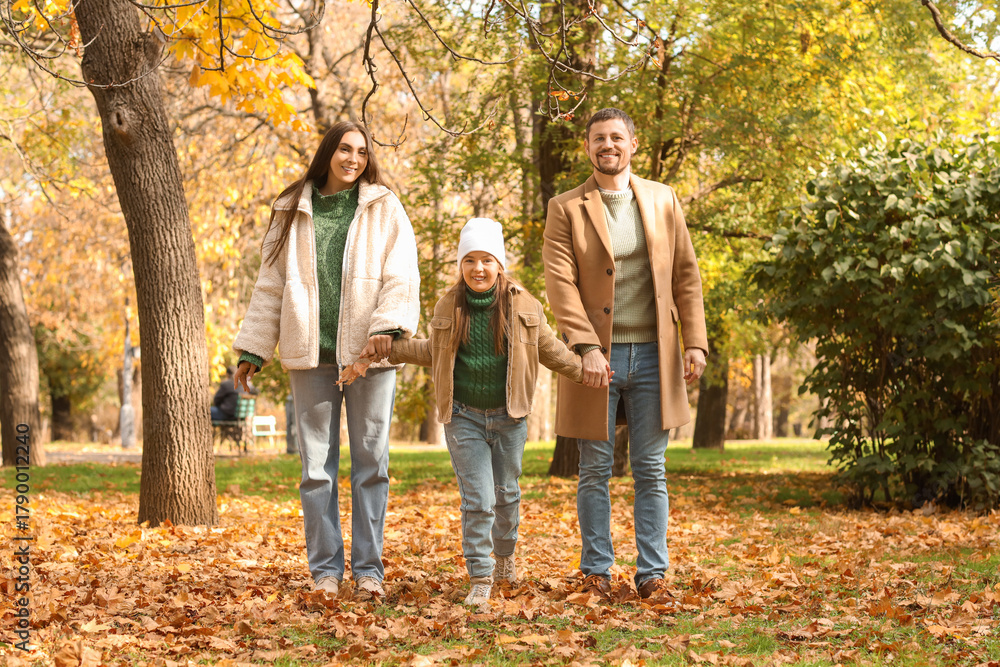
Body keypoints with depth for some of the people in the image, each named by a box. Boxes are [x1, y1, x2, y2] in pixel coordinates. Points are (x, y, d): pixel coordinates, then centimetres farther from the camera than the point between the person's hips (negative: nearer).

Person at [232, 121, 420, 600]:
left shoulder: (383, 209, 6)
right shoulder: (293, 212, 11)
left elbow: (401, 277, -1)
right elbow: (270, 285, 13)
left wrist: (387, 327, -17)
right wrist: (253, 349, 10)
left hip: (368, 354, -1)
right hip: (310, 355, 1)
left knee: (371, 463, 2)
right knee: (316, 466, 3)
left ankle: (368, 569, 9)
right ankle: (325, 569, 10)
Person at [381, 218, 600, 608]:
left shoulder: (523, 306, -4)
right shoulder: (449, 307, -1)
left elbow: (550, 349, 8)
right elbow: (434, 352, 14)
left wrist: (584, 370, -1)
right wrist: (391, 349, 6)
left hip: (508, 416, 1)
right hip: (464, 418, -1)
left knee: (506, 492, 15)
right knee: (477, 499, -7)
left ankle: (505, 555, 40)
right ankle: (480, 579, 1)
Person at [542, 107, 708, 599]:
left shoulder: (663, 201, 10)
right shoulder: (566, 209, 2)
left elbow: (686, 275, 9)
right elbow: (560, 282, -8)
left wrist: (695, 342, 0)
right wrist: (587, 347, -19)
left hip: (652, 356, 2)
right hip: (597, 356, -2)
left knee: (650, 470, 5)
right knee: (595, 471, 5)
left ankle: (652, 572, 11)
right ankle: (596, 571, 14)